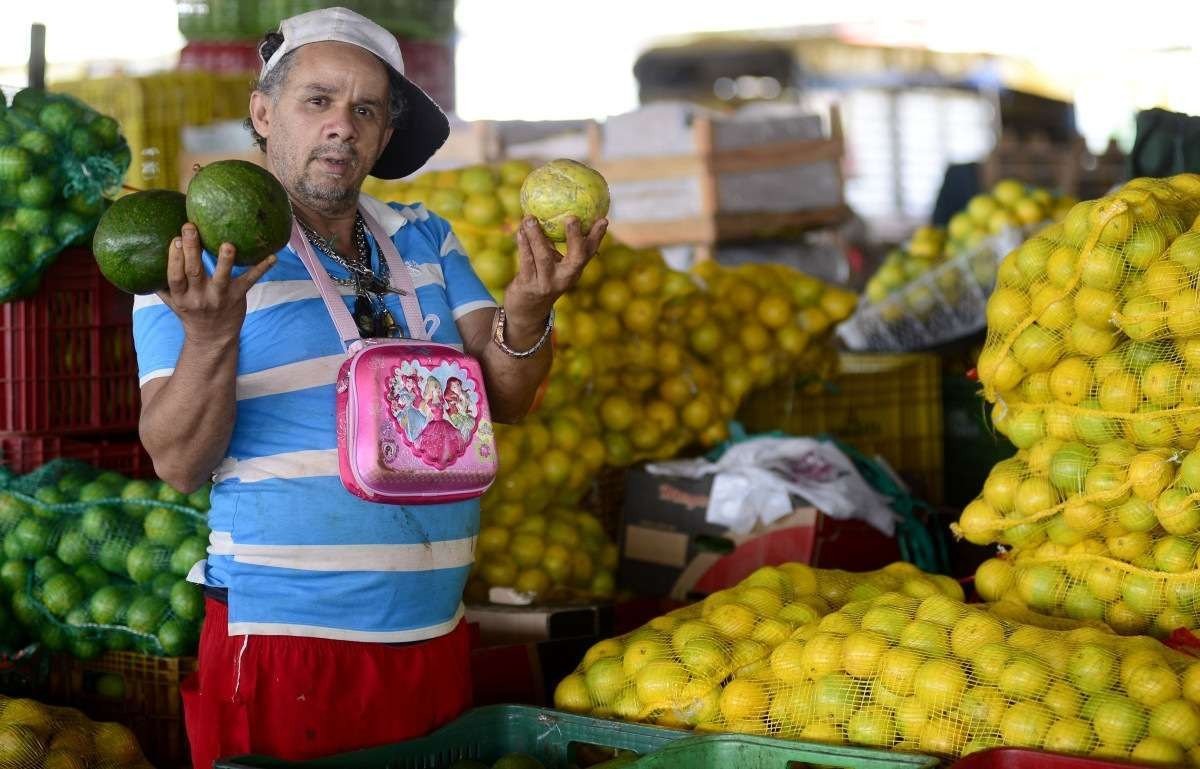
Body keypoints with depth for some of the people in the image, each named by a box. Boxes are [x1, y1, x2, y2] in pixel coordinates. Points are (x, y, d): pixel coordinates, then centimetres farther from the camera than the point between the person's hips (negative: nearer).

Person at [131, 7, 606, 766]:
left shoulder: (424, 238, 8)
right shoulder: (200, 255, -6)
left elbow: (504, 396, 1)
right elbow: (180, 462, -13)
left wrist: (527, 312, -20)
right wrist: (210, 332, -30)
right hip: (280, 641, -5)